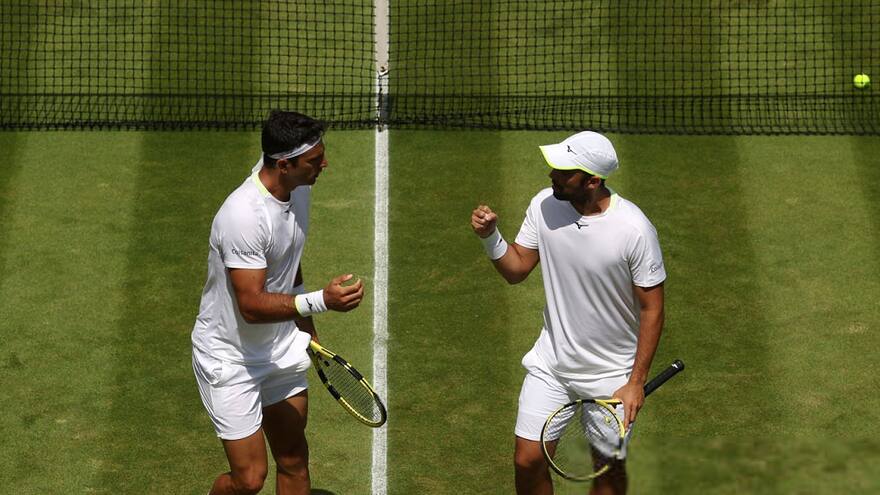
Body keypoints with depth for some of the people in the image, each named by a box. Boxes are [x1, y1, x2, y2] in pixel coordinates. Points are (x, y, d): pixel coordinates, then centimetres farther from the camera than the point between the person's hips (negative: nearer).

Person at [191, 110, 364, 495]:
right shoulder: (244, 217, -32)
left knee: (294, 463, 11)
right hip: (231, 359, -8)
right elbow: (252, 305, -33)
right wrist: (322, 301, -42)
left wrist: (306, 327, 20)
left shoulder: (298, 188, -3)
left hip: (281, 348, 8)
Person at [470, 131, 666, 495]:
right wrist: (490, 236, -17)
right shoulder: (544, 205, -9)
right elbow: (516, 270, 2)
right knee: (528, 460, -1)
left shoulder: (634, 229, -22)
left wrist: (636, 382, -13)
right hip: (551, 363, 3)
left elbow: (652, 308, -13)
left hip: (611, 375, -3)